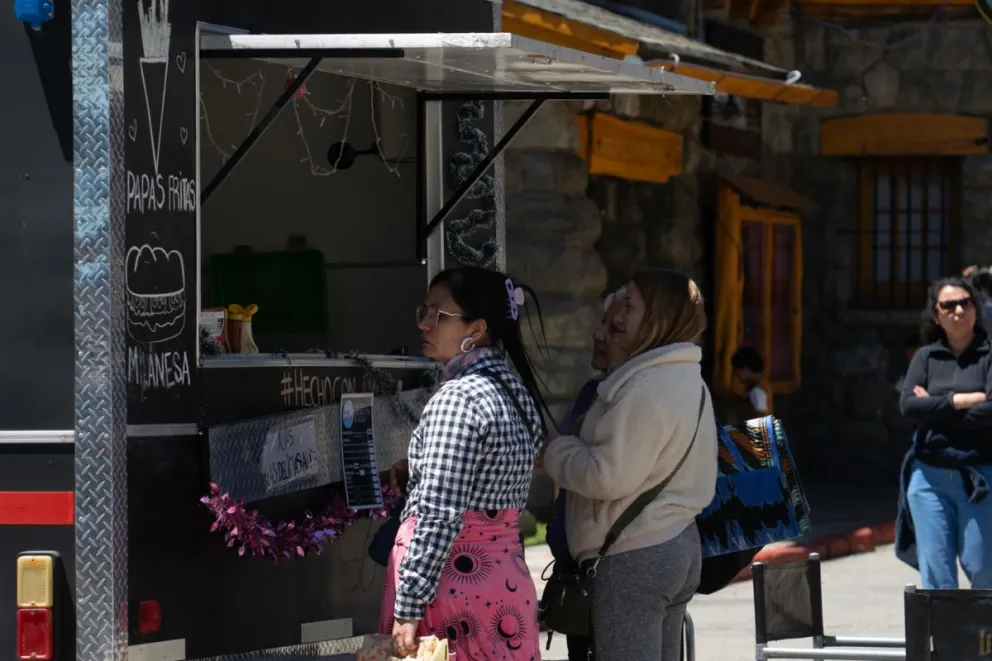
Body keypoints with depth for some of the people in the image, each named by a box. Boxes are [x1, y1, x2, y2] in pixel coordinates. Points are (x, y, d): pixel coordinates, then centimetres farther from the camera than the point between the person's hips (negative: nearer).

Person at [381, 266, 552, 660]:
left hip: (455, 584, -9)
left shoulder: (458, 398, -15)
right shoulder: (514, 391, 12)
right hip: (505, 578, 9)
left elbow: (438, 516, -20)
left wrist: (408, 608, -19)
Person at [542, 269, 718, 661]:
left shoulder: (647, 387, -17)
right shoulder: (686, 380, 15)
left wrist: (552, 452, -5)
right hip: (677, 544, 10)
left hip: (633, 555, -10)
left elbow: (610, 476, -20)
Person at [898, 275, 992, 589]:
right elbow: (908, 406, -2)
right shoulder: (926, 357, 11)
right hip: (929, 477, 3)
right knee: (936, 574, 0)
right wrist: (959, 401, -10)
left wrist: (935, 408, -7)